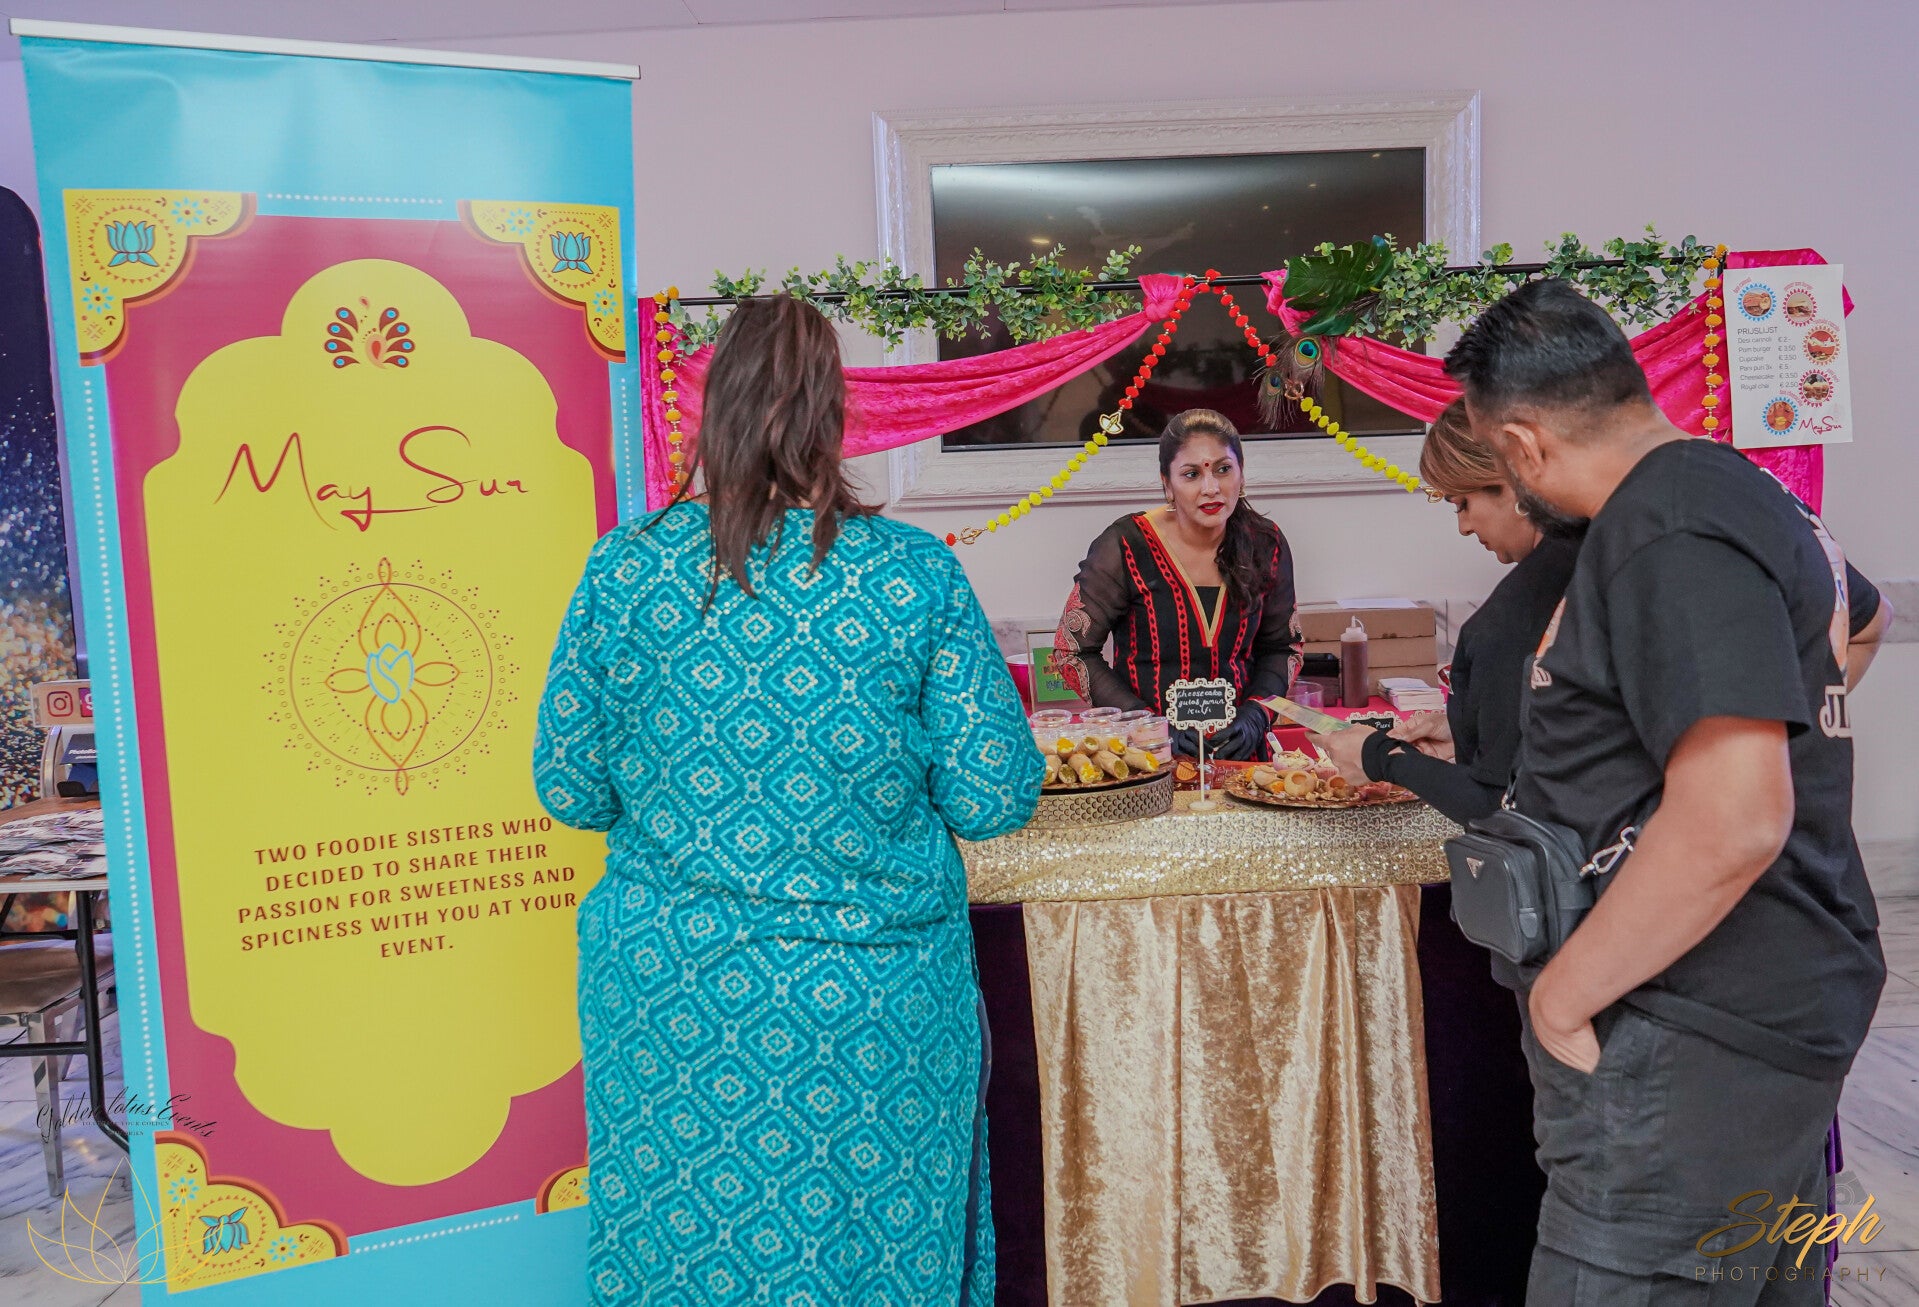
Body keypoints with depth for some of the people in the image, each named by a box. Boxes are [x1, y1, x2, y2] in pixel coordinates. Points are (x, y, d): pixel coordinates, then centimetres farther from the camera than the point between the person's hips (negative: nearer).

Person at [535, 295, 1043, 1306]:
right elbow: (995, 801, -9)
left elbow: (568, 790, -2)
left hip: (666, 993, 1)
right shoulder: (918, 574, -11)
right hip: (878, 997, -1)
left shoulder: (625, 567, -8)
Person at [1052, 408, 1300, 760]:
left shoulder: (1265, 545, 3)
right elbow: (1072, 651, -4)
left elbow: (1281, 647, 15)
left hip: (1237, 750, 3)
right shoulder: (1124, 547, -9)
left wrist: (1254, 716, -2)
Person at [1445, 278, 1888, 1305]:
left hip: (1692, 1049, -11)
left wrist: (1561, 998, -21)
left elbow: (1732, 823, -30)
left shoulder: (1667, 534, -21)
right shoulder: (1757, 500, 12)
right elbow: (1853, 615, 34)